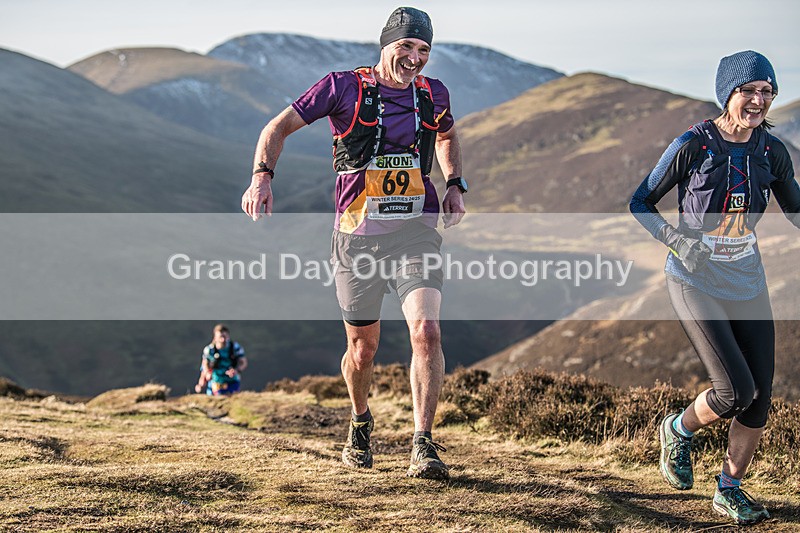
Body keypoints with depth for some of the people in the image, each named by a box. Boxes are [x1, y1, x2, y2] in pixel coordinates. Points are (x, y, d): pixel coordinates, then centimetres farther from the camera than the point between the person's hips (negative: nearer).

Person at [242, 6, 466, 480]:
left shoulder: (434, 95, 7)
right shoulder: (345, 87, -4)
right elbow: (280, 127, -1)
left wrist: (456, 184, 14)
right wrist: (262, 176, -17)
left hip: (416, 231, 1)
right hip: (358, 234, -1)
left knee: (427, 332, -19)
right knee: (363, 349, 9)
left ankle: (423, 445, -14)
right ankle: (361, 423, 39)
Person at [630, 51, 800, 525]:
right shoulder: (693, 146, -15)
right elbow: (641, 203, -5)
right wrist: (679, 240, -21)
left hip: (748, 284, 5)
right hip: (696, 283, -5)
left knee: (761, 397, 2)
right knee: (736, 392, -15)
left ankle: (730, 490, 22)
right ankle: (679, 430, 18)